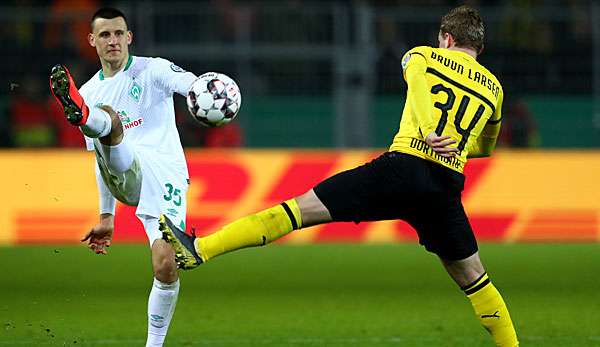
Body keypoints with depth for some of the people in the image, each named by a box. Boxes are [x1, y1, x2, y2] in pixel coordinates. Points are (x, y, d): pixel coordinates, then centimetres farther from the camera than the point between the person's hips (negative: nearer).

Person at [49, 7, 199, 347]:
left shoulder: (154, 70, 7)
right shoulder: (89, 93, 21)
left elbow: (192, 85, -14)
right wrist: (106, 217, 24)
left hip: (166, 176, -2)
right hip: (126, 177, 2)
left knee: (166, 266, -14)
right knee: (108, 118, -28)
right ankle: (80, 113, -65)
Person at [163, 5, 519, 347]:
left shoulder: (422, 56, 15)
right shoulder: (493, 87, 25)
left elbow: (416, 77, -10)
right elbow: (486, 147, 41)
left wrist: (429, 133, -21)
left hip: (403, 166, -3)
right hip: (448, 186, 3)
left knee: (299, 208, -7)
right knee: (473, 279, 19)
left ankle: (200, 249, -14)